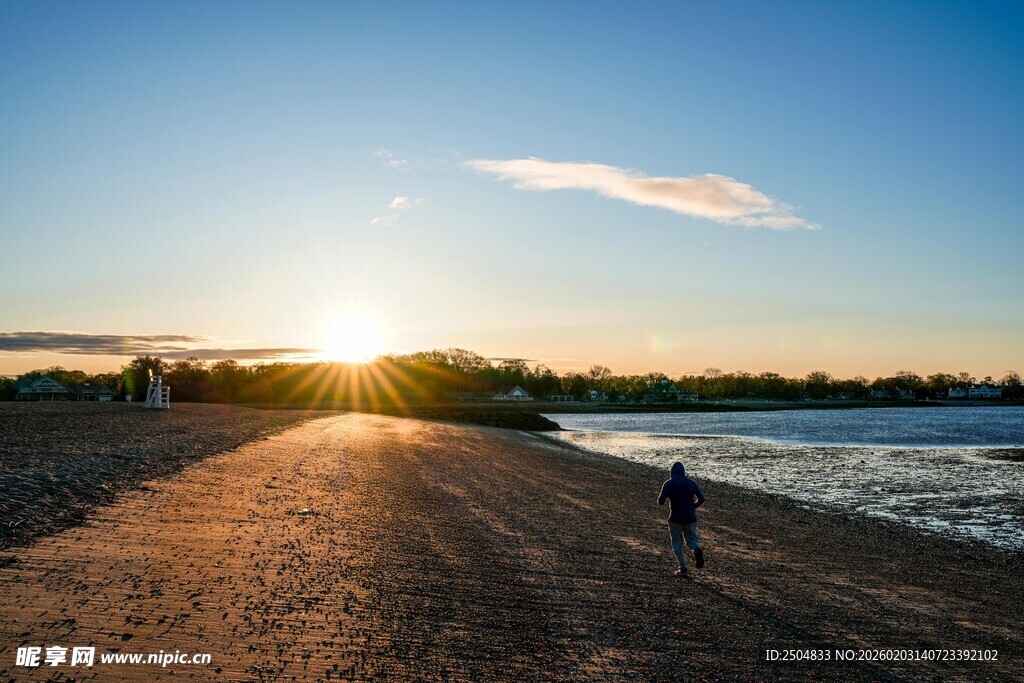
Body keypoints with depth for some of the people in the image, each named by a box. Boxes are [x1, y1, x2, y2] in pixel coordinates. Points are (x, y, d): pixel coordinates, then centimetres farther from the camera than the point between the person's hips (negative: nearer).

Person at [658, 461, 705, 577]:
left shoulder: (668, 484, -4)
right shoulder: (691, 482, 6)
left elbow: (661, 501, -12)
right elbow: (701, 498, -3)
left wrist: (661, 500, 12)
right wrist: (692, 507, 14)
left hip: (676, 518, -2)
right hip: (690, 518, 2)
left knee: (677, 543, 16)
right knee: (691, 540, 20)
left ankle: (683, 569, 5)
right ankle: (697, 549, -15)